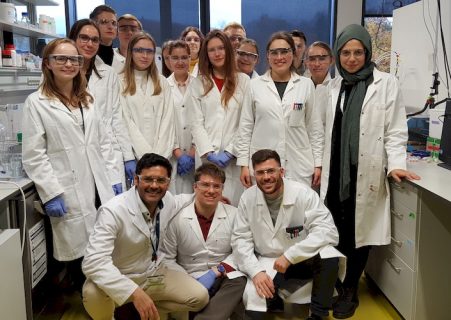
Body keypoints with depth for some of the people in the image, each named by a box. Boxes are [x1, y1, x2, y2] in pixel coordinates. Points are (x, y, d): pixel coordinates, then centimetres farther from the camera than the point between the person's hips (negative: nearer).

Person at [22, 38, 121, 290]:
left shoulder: (87, 99, 16)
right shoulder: (36, 103, -2)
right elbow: (34, 156, -7)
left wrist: (114, 178, 7)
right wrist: (51, 194, -13)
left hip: (101, 190, 5)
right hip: (69, 195, -5)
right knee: (78, 252, 3)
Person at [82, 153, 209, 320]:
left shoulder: (167, 200, -8)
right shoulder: (113, 211, -28)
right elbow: (93, 261, -37)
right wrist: (135, 292, -46)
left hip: (155, 274, 6)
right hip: (120, 280, -5)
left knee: (200, 298, -7)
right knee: (94, 293, -36)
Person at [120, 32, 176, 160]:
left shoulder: (163, 83, 13)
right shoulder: (120, 82, 1)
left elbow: (167, 119, 5)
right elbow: (125, 121, -5)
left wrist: (160, 154, -7)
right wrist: (146, 155, -12)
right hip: (133, 154, -2)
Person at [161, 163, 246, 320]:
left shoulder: (233, 214, 1)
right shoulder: (177, 217, -3)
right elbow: (167, 258, 0)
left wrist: (216, 271, -14)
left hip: (225, 277, 3)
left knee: (239, 282, -30)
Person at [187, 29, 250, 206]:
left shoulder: (243, 80, 7)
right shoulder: (198, 83, 11)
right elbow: (196, 124, 5)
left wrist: (229, 151, -8)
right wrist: (209, 153, -7)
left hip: (235, 156, -1)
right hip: (207, 157, 1)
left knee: (233, 204, -4)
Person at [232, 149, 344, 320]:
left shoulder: (303, 193, -18)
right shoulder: (248, 198, -9)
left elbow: (327, 231, -25)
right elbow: (241, 239, -7)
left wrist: (290, 255, -31)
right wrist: (256, 271, -22)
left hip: (303, 259, -1)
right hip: (268, 262, 2)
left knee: (328, 256, -32)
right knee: (252, 299, -23)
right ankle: (274, 299, 13)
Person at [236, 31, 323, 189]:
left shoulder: (306, 85, 5)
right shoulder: (255, 85, 4)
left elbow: (315, 127, 7)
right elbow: (245, 127, 5)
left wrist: (317, 163, 4)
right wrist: (244, 163, 1)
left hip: (299, 167, 1)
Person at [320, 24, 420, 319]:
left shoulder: (386, 83, -1)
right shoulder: (334, 86, 12)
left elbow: (395, 130, -4)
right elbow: (328, 130, 12)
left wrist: (396, 164, -16)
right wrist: (319, 165, 8)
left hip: (366, 172, -3)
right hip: (336, 171, 3)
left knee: (359, 232, 6)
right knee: (336, 232, 6)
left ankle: (350, 290, 23)